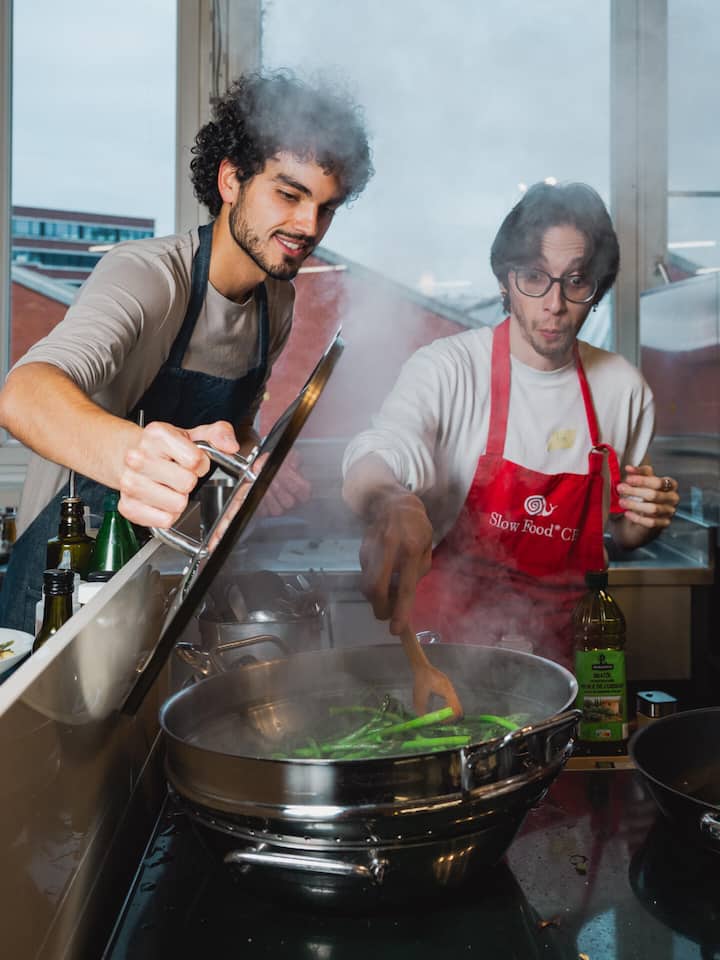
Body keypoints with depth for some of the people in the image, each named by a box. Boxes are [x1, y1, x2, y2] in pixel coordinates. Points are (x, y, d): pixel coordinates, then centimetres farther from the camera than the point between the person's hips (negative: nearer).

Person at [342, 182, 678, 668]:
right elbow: (368, 468, -27)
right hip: (446, 634, -3)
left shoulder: (624, 388, 3)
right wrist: (393, 506, -49)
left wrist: (642, 522, -6)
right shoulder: (446, 368, -9)